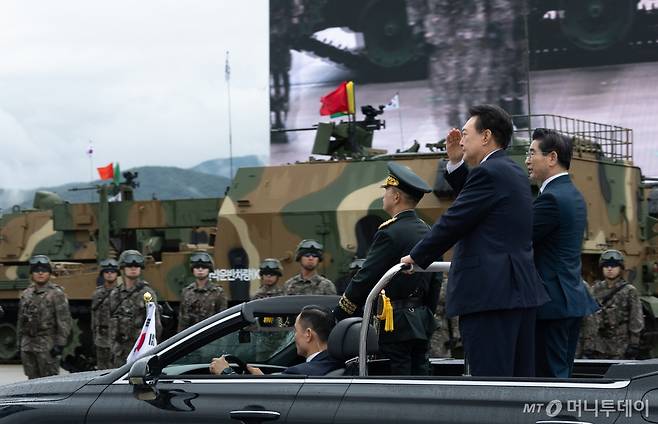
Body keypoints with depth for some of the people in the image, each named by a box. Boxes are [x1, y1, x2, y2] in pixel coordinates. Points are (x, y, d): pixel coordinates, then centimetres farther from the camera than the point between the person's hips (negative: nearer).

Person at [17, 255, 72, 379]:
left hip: (47, 345, -6)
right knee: (33, 380, 10)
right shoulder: (26, 294, 13)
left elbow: (64, 321, -10)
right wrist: (20, 341, 15)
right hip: (28, 344, 6)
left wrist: (60, 344, -15)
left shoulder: (56, 294, -6)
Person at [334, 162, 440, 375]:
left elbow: (364, 280, -13)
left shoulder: (390, 233, -14)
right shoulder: (427, 232, 11)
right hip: (422, 324, 8)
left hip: (396, 325, -8)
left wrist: (338, 316, -6)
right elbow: (435, 283, 16)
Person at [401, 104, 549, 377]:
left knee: (490, 377, -9)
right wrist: (456, 163, 21)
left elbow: (452, 222, -11)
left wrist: (416, 257, 2)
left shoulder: (488, 173, -11)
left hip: (489, 293, -10)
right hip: (520, 291, 10)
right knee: (521, 378, 10)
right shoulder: (514, 172, 18)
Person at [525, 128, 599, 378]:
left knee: (549, 375, -7)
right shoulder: (573, 195, 16)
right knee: (563, 376, 13)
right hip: (572, 301, 10)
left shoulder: (552, 198, -16)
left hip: (551, 303, -10)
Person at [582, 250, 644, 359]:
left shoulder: (629, 291, 0)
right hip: (599, 348, 4)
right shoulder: (596, 290, 10)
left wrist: (634, 345, -9)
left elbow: (636, 321, -3)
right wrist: (587, 344, 5)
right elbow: (589, 320, 10)